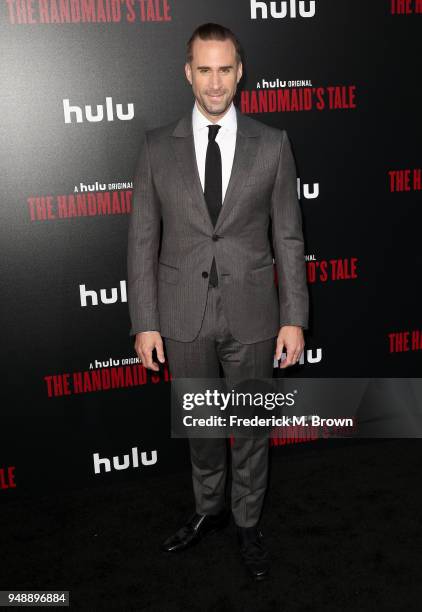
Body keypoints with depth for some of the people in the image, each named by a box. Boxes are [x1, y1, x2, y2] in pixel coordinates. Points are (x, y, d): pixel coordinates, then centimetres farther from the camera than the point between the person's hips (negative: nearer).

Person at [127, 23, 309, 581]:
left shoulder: (272, 144, -2)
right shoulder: (158, 146, -1)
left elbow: (288, 238, -1)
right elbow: (143, 239, -1)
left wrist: (294, 319, -4)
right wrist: (145, 323, -4)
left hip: (251, 314, 0)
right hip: (184, 316, 1)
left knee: (253, 425, 14)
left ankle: (248, 522, 37)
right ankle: (210, 509, 43)